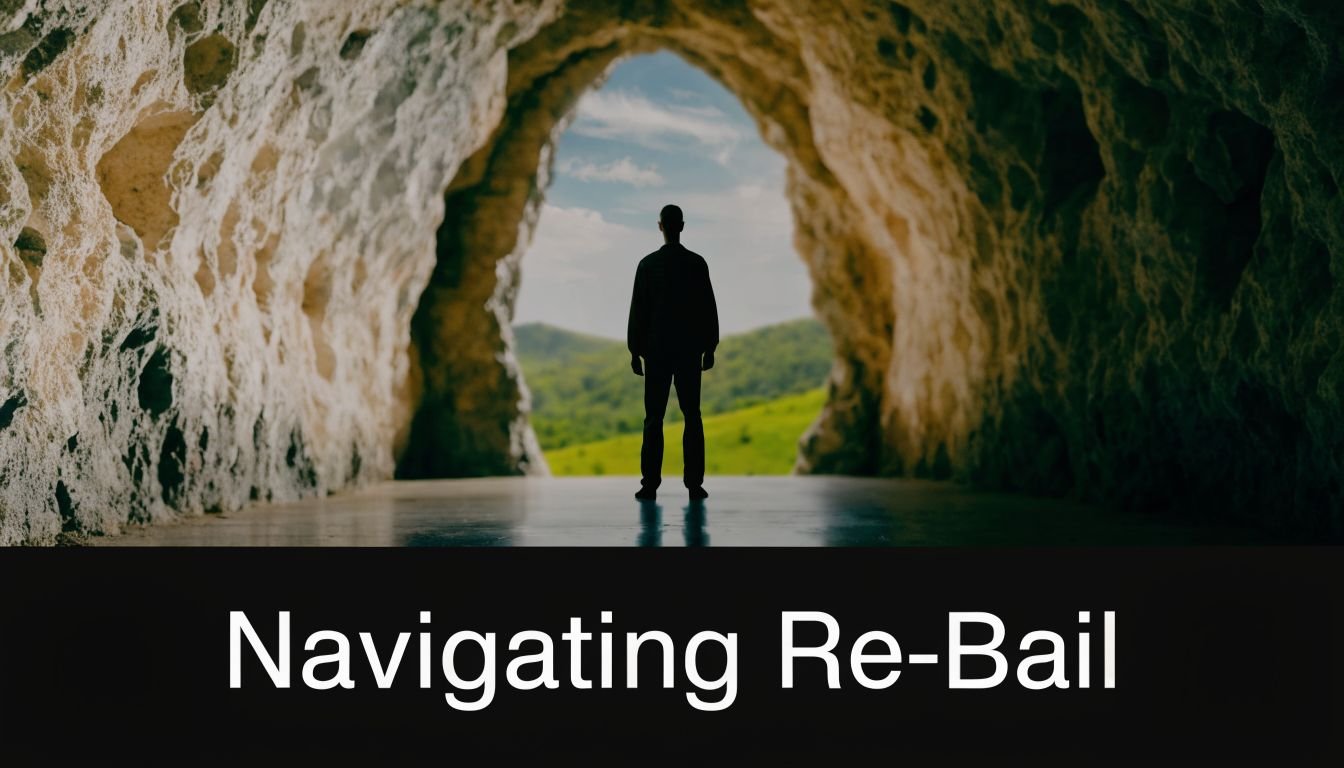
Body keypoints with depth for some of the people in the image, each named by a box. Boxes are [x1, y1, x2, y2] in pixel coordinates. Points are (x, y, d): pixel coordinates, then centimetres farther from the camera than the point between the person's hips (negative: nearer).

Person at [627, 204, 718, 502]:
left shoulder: (648, 264, -3)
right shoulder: (697, 263, -1)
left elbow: (638, 310, -2)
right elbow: (709, 309, 1)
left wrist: (635, 351, 5)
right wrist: (709, 348, 9)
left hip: (656, 350, -1)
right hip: (690, 351, 1)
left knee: (654, 419, 0)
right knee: (692, 417, 3)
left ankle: (650, 484, -4)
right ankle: (694, 483, 0)